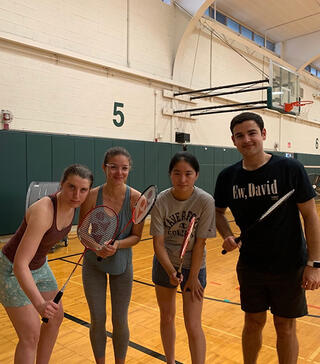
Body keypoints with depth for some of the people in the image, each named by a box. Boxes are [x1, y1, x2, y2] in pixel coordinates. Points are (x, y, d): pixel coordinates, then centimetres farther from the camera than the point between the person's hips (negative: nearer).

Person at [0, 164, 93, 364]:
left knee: (56, 318, 18)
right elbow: (20, 264, -42)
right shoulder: (43, 212, -37)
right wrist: (39, 303, -53)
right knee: (31, 336, -6)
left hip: (39, 266, 8)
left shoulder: (72, 204, -14)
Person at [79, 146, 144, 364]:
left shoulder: (136, 198, -18)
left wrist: (117, 244, -28)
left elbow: (136, 236, -10)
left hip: (122, 264, 0)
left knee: (120, 321, 9)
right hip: (94, 264, 0)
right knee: (97, 320, 10)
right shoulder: (92, 196, -18)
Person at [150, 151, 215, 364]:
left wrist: (193, 277, -11)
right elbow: (158, 243, -14)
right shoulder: (161, 201, -17)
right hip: (165, 264, 2)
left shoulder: (206, 202, -21)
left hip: (194, 266, -2)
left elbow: (200, 243, -16)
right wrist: (171, 272, -24)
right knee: (167, 318, 18)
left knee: (193, 326, -3)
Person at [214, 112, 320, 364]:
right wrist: (227, 235, -8)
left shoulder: (291, 169, -13)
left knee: (285, 327, 12)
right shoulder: (228, 177, -4)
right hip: (250, 266, 3)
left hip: (289, 267, -2)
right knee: (253, 323, 17)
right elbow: (218, 211, 11)